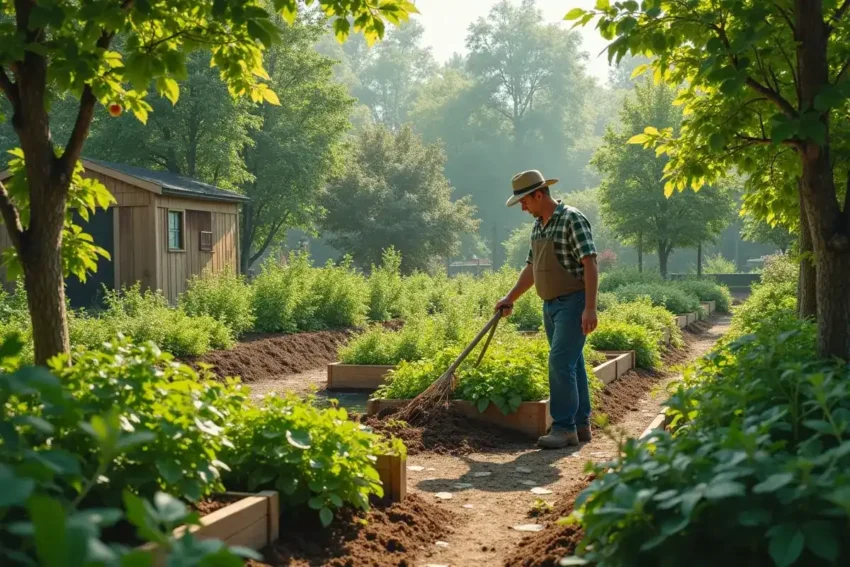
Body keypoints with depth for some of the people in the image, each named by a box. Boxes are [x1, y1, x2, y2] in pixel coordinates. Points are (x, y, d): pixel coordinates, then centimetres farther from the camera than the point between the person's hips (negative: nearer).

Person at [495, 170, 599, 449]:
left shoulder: (572, 220, -14)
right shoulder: (538, 226, 12)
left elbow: (590, 265, -19)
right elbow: (531, 268, 21)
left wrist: (590, 308, -25)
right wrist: (510, 299, 19)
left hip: (573, 303, -8)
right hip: (551, 305, 9)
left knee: (561, 362, -13)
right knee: (571, 364, 11)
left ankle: (564, 427, -7)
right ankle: (580, 425, 18)